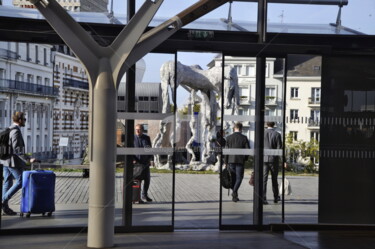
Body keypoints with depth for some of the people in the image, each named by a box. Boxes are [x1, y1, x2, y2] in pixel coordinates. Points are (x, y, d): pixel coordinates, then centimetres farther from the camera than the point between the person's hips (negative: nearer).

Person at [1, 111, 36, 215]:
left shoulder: (8, 130, 14)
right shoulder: (16, 131, -16)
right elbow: (17, 149, -23)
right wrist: (28, 160, -25)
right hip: (13, 161, -10)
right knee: (20, 181, -4)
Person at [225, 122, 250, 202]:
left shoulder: (229, 137, 2)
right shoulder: (244, 138, -3)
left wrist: (226, 162, 5)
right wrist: (245, 158, 12)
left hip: (231, 160, 2)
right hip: (240, 160, -2)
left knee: (233, 178, 10)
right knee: (239, 177, 4)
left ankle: (234, 196, 13)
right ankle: (234, 191, -18)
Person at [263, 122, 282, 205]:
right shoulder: (277, 134, -5)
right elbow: (279, 148, -8)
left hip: (264, 159, 1)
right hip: (274, 159, 0)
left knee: (264, 179, -1)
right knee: (274, 179, 15)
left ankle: (263, 198, -10)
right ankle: (276, 197, 26)